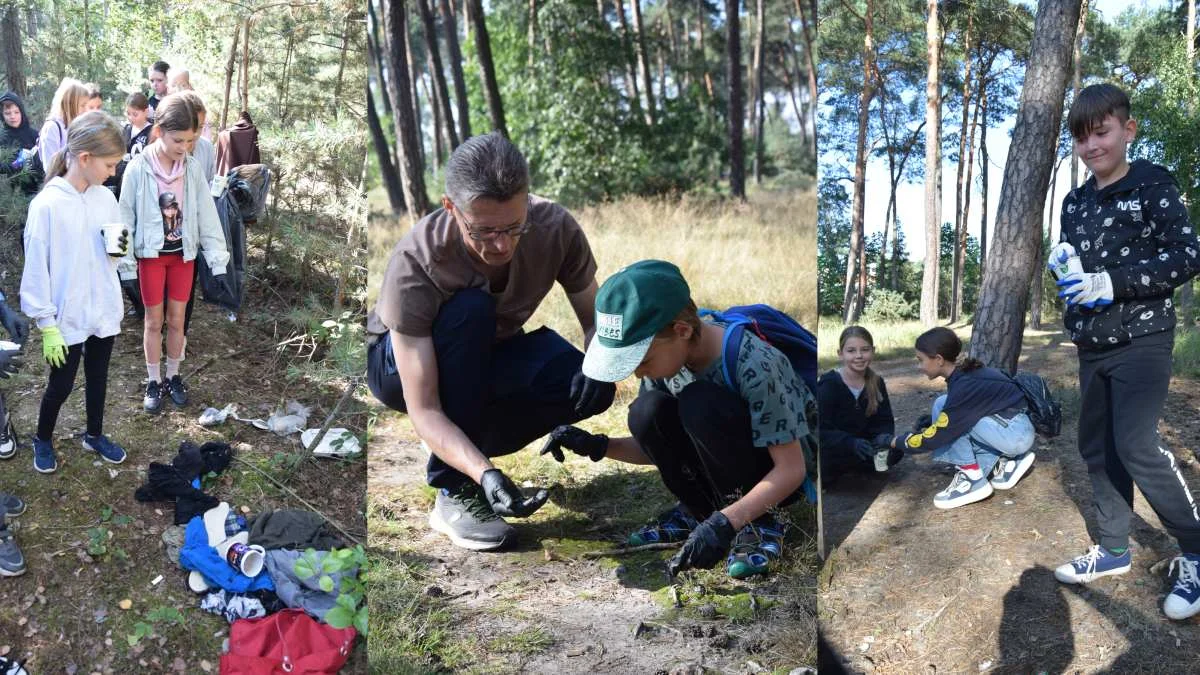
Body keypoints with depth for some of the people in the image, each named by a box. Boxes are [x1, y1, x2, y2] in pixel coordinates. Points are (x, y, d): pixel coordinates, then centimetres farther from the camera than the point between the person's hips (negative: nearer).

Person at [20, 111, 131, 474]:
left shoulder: (106, 198, -2)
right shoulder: (47, 205, -20)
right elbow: (36, 269, -15)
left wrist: (121, 247, -13)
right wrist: (47, 326, -14)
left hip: (104, 311, 5)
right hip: (66, 317, -5)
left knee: (97, 379, 20)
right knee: (61, 386, 12)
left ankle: (94, 435, 41)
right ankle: (43, 439, 37)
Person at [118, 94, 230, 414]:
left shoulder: (192, 168, -8)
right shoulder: (138, 169, -16)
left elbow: (206, 213, -4)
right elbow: (126, 217, -9)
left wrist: (217, 255, -7)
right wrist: (126, 261, -8)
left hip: (182, 253, 2)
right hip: (151, 254, -2)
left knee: (176, 319, 11)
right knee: (154, 320, 8)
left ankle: (173, 377, 27)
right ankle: (154, 382, 21)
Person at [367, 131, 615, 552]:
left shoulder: (556, 229, -25)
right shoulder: (414, 265, -35)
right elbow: (423, 410, -35)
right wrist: (484, 473, -49)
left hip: (489, 358, 3)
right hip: (400, 365, -3)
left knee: (591, 390, -26)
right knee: (469, 310, -37)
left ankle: (470, 448, -1)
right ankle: (455, 492, -26)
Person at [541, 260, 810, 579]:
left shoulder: (754, 366, -31)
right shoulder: (664, 354, -11)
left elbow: (792, 470, -27)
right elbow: (658, 446, 1)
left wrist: (725, 523, -39)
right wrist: (598, 446, -16)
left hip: (775, 474, -5)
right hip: (720, 473, 6)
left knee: (700, 404, -31)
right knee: (648, 411, -21)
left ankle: (758, 522, -14)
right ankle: (698, 510, -1)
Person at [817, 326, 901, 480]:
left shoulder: (876, 383, -1)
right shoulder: (828, 384, -18)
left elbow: (885, 420, -1)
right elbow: (821, 430, -24)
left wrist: (884, 436, -25)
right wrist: (852, 443, -39)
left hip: (859, 443, 6)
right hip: (830, 450, -6)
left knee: (894, 450, -14)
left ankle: (847, 469, -2)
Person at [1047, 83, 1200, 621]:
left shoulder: (1153, 185, -8)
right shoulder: (1075, 202, 12)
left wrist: (1113, 282, -23)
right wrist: (1065, 264, -3)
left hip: (1142, 337, -7)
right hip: (1092, 345, 7)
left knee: (1136, 445, -15)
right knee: (1096, 446, 9)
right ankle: (1113, 549, 21)